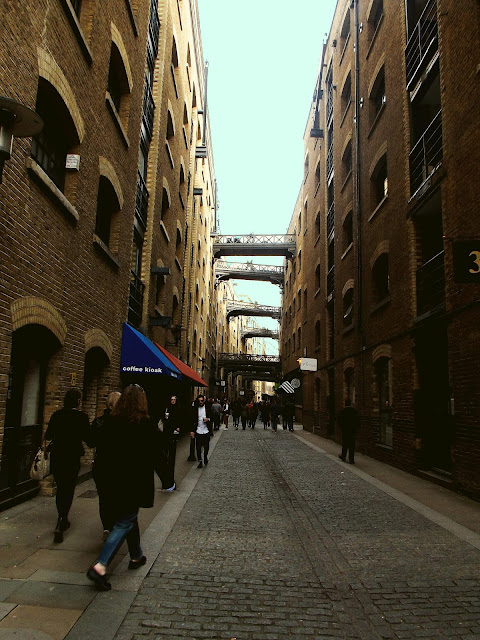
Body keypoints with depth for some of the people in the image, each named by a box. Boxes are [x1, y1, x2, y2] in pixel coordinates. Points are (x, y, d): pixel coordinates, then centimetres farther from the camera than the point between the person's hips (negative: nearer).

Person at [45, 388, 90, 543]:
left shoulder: (57, 415, 0)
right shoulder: (81, 416, -12)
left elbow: (48, 436, 5)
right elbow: (87, 438, -9)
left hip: (56, 457, 4)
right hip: (72, 458, -4)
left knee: (60, 489, 19)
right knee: (68, 490, 4)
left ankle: (62, 520, 31)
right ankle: (60, 525, -9)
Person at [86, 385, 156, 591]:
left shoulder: (110, 421, -2)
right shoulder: (146, 424, -15)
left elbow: (101, 449, 4)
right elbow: (152, 455, -12)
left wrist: (109, 472, 14)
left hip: (114, 481, 6)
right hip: (135, 482, -5)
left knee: (129, 518, 22)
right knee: (124, 523, 3)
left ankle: (136, 556, 36)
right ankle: (100, 566, -7)